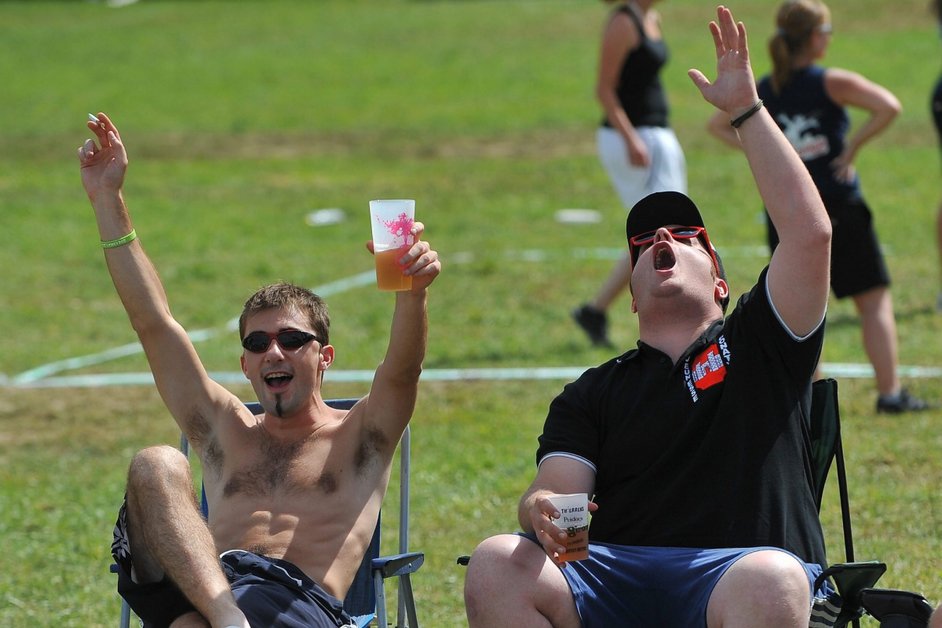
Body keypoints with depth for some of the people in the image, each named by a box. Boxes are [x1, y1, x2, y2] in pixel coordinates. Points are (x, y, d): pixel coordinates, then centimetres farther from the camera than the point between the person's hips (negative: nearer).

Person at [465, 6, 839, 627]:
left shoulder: (758, 345, 20)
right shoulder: (593, 393, 26)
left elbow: (810, 232, 5)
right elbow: (556, 486, 10)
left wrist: (746, 109, 7)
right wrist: (543, 511, -16)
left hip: (734, 567, -2)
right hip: (615, 571, 3)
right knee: (496, 564, -27)